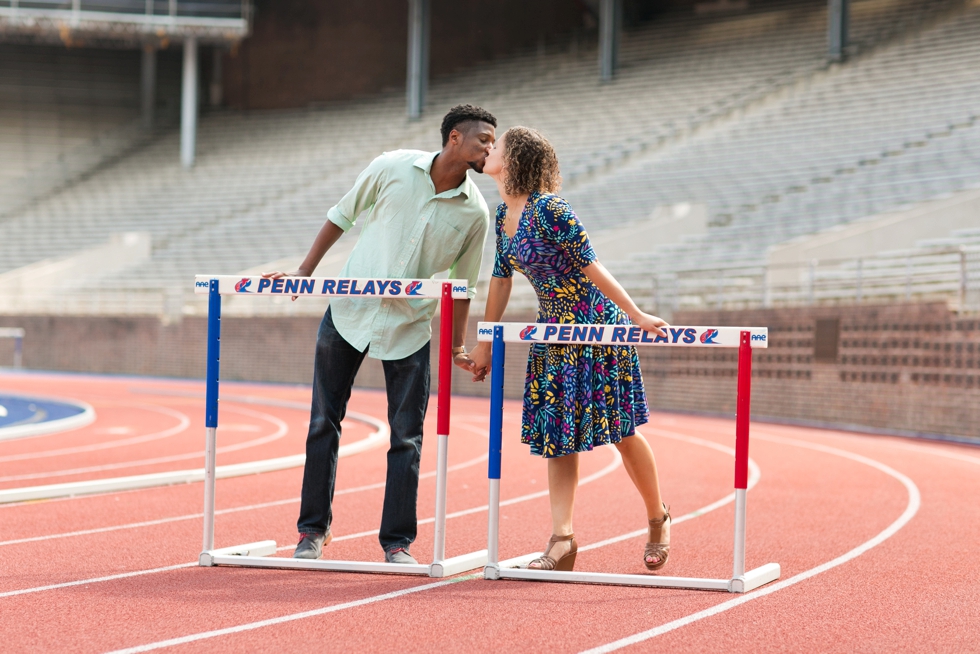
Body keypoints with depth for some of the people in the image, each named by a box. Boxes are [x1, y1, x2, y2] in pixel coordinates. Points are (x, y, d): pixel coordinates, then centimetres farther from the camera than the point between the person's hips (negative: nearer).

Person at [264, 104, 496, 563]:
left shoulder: (474, 212, -4)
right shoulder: (393, 168, -8)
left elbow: (463, 284, 7)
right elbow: (342, 216, 5)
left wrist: (458, 347, 5)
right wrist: (304, 273, 4)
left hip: (410, 327, 1)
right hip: (349, 311, -1)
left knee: (407, 436, -2)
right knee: (324, 422, 4)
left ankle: (397, 542, 7)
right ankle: (313, 531, 15)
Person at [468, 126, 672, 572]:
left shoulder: (548, 209, -23)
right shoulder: (504, 214, 3)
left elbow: (590, 266, -23)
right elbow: (501, 278, 10)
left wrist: (637, 316, -22)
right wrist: (485, 345, 14)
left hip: (598, 326, -8)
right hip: (555, 331, 8)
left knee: (621, 430, 2)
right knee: (557, 433, 1)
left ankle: (658, 519, 22)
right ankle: (561, 539, -2)